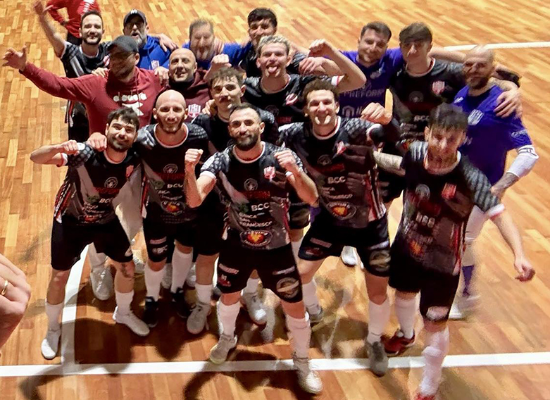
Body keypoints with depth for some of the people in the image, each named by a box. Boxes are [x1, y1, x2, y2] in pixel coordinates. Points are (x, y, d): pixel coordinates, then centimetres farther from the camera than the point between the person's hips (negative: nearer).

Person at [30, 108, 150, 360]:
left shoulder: (134, 160, -22)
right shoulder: (84, 153, -34)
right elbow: (35, 158, -40)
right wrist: (59, 148, -58)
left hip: (106, 220, 4)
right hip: (70, 220, -4)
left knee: (127, 268, 11)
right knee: (59, 277, 3)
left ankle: (123, 313, 40)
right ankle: (53, 329, 29)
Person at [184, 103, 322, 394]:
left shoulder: (281, 157, -19)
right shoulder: (220, 161, -16)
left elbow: (311, 199, -27)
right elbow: (194, 201, -27)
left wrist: (295, 171, -46)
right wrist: (190, 171, -46)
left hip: (276, 246, -1)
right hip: (237, 244, 1)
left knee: (294, 306, 4)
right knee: (228, 296, 20)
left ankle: (302, 362, 30)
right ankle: (227, 338, 53)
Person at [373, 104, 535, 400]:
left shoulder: (470, 178, -32)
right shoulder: (416, 152, -20)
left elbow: (499, 215, -31)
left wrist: (518, 254, -44)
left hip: (442, 263, -5)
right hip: (406, 246, 5)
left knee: (435, 325, 6)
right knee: (403, 293, 32)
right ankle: (406, 334, 67)